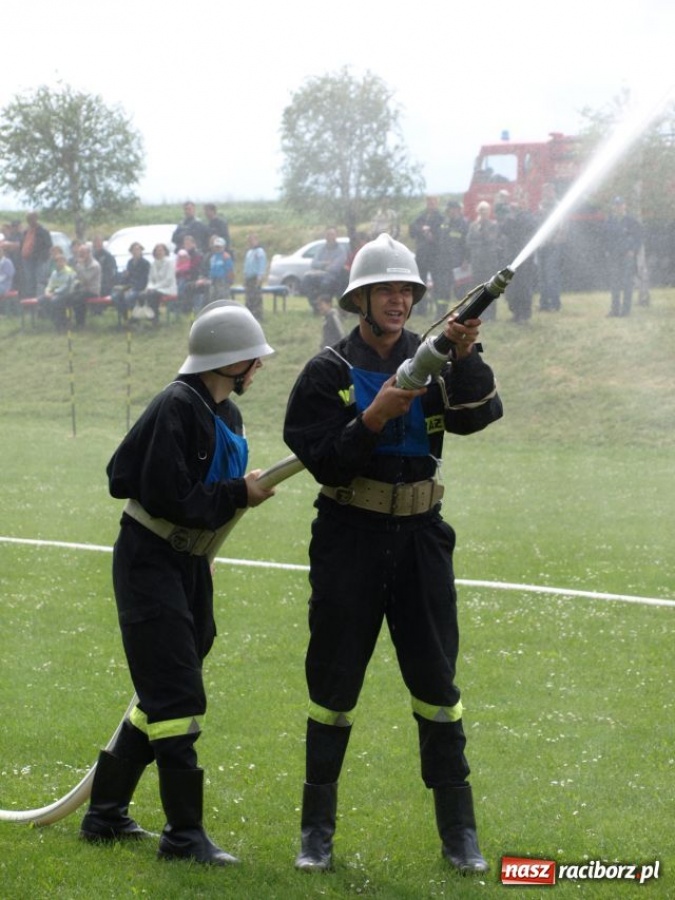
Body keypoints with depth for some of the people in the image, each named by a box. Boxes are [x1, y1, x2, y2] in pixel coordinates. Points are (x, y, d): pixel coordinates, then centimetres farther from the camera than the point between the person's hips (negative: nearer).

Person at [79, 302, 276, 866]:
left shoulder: (227, 414, 10)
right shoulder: (179, 407, -19)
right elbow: (167, 497, -23)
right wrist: (238, 495, -17)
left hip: (188, 562, 9)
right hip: (149, 561, -9)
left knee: (164, 694, 14)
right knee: (179, 696, -10)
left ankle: (106, 814, 26)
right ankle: (184, 835, -7)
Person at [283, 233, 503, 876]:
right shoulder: (329, 373, -3)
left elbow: (479, 415, -14)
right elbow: (324, 462, -12)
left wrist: (464, 357, -29)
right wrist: (373, 418, -24)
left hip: (420, 537, 2)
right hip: (348, 539, -2)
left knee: (436, 683, 3)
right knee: (334, 681, 4)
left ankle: (458, 829, 10)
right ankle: (317, 828, 14)